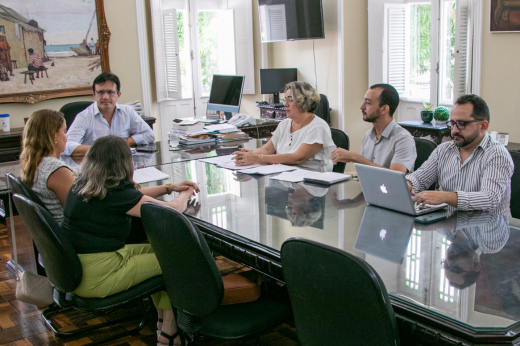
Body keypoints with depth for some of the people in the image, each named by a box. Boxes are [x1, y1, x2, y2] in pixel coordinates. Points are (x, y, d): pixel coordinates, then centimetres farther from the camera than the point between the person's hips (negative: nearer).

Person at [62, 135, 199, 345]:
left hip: (75, 269, 9)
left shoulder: (81, 185, 4)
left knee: (154, 248, 20)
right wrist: (185, 194, 7)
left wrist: (169, 188, 16)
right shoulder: (116, 193, -21)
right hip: (95, 280, -9)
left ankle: (162, 319, 28)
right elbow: (173, 210, -14)